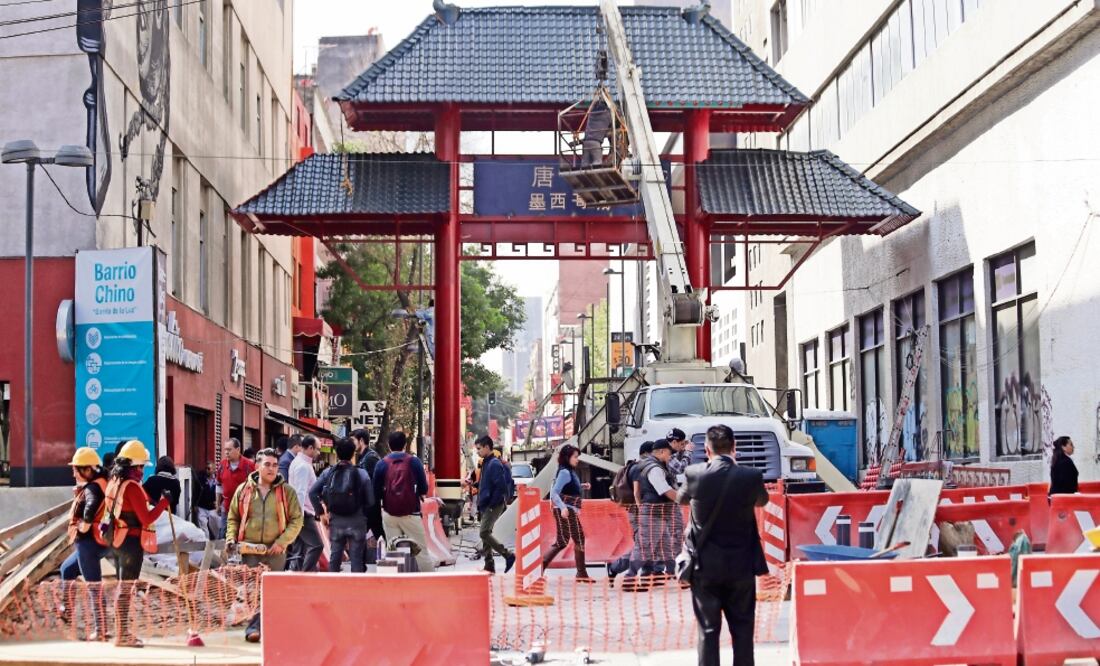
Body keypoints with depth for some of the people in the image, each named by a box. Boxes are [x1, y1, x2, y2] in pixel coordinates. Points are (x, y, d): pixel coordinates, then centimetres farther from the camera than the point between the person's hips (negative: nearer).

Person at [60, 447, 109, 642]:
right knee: (67, 569, 27)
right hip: (94, 542, 10)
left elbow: (92, 504, -37)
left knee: (94, 585, -6)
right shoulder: (101, 485, 12)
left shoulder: (91, 488, -16)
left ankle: (100, 631, -2)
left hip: (89, 542, -10)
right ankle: (68, 612, 34)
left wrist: (85, 526, -24)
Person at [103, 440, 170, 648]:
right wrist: (164, 501, -12)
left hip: (117, 541, 9)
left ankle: (121, 632, 24)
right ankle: (123, 636, -1)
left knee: (123, 587, 17)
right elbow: (146, 518, -20)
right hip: (132, 542, -9)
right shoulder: (132, 486, -19)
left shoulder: (114, 482, 8)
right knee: (126, 588, -4)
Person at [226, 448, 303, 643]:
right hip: (250, 549, 0)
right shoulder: (244, 490, 6)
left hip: (275, 550, 0)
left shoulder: (286, 491, 2)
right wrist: (231, 538, -1)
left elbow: (296, 519, 1)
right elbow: (233, 518, 15)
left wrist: (282, 541, -10)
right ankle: (254, 627, -6)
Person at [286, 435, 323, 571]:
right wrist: (299, 517, -25)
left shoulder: (297, 462, 16)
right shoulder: (304, 466, -16)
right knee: (316, 545, -13)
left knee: (298, 550, 10)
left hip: (299, 514, 10)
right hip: (304, 513, -10)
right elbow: (300, 493, -22)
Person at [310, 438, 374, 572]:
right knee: (356, 558, 5)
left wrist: (321, 513, 1)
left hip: (335, 521, 2)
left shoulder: (328, 472, -1)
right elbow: (370, 501, -11)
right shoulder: (362, 473, -7)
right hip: (357, 521, -2)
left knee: (334, 557, 13)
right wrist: (364, 515, 7)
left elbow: (312, 492, -7)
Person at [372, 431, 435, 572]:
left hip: (389, 514, 2)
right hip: (410, 513, -2)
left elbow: (376, 491, -1)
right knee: (422, 550, 4)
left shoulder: (381, 464, 0)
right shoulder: (414, 461, -4)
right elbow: (423, 489, -3)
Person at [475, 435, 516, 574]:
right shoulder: (487, 463, 14)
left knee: (485, 533, -13)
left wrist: (493, 504, -19)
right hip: (485, 505, 10)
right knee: (485, 534, 10)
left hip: (493, 505, -10)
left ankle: (508, 555, -6)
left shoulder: (495, 464, -15)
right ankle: (489, 565, 14)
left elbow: (501, 486, -22)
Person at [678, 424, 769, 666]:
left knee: (708, 629, 5)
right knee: (743, 628, 9)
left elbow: (681, 499, 11)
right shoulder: (751, 477, -10)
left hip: (705, 565, 0)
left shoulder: (695, 474, -10)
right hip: (741, 565, 0)